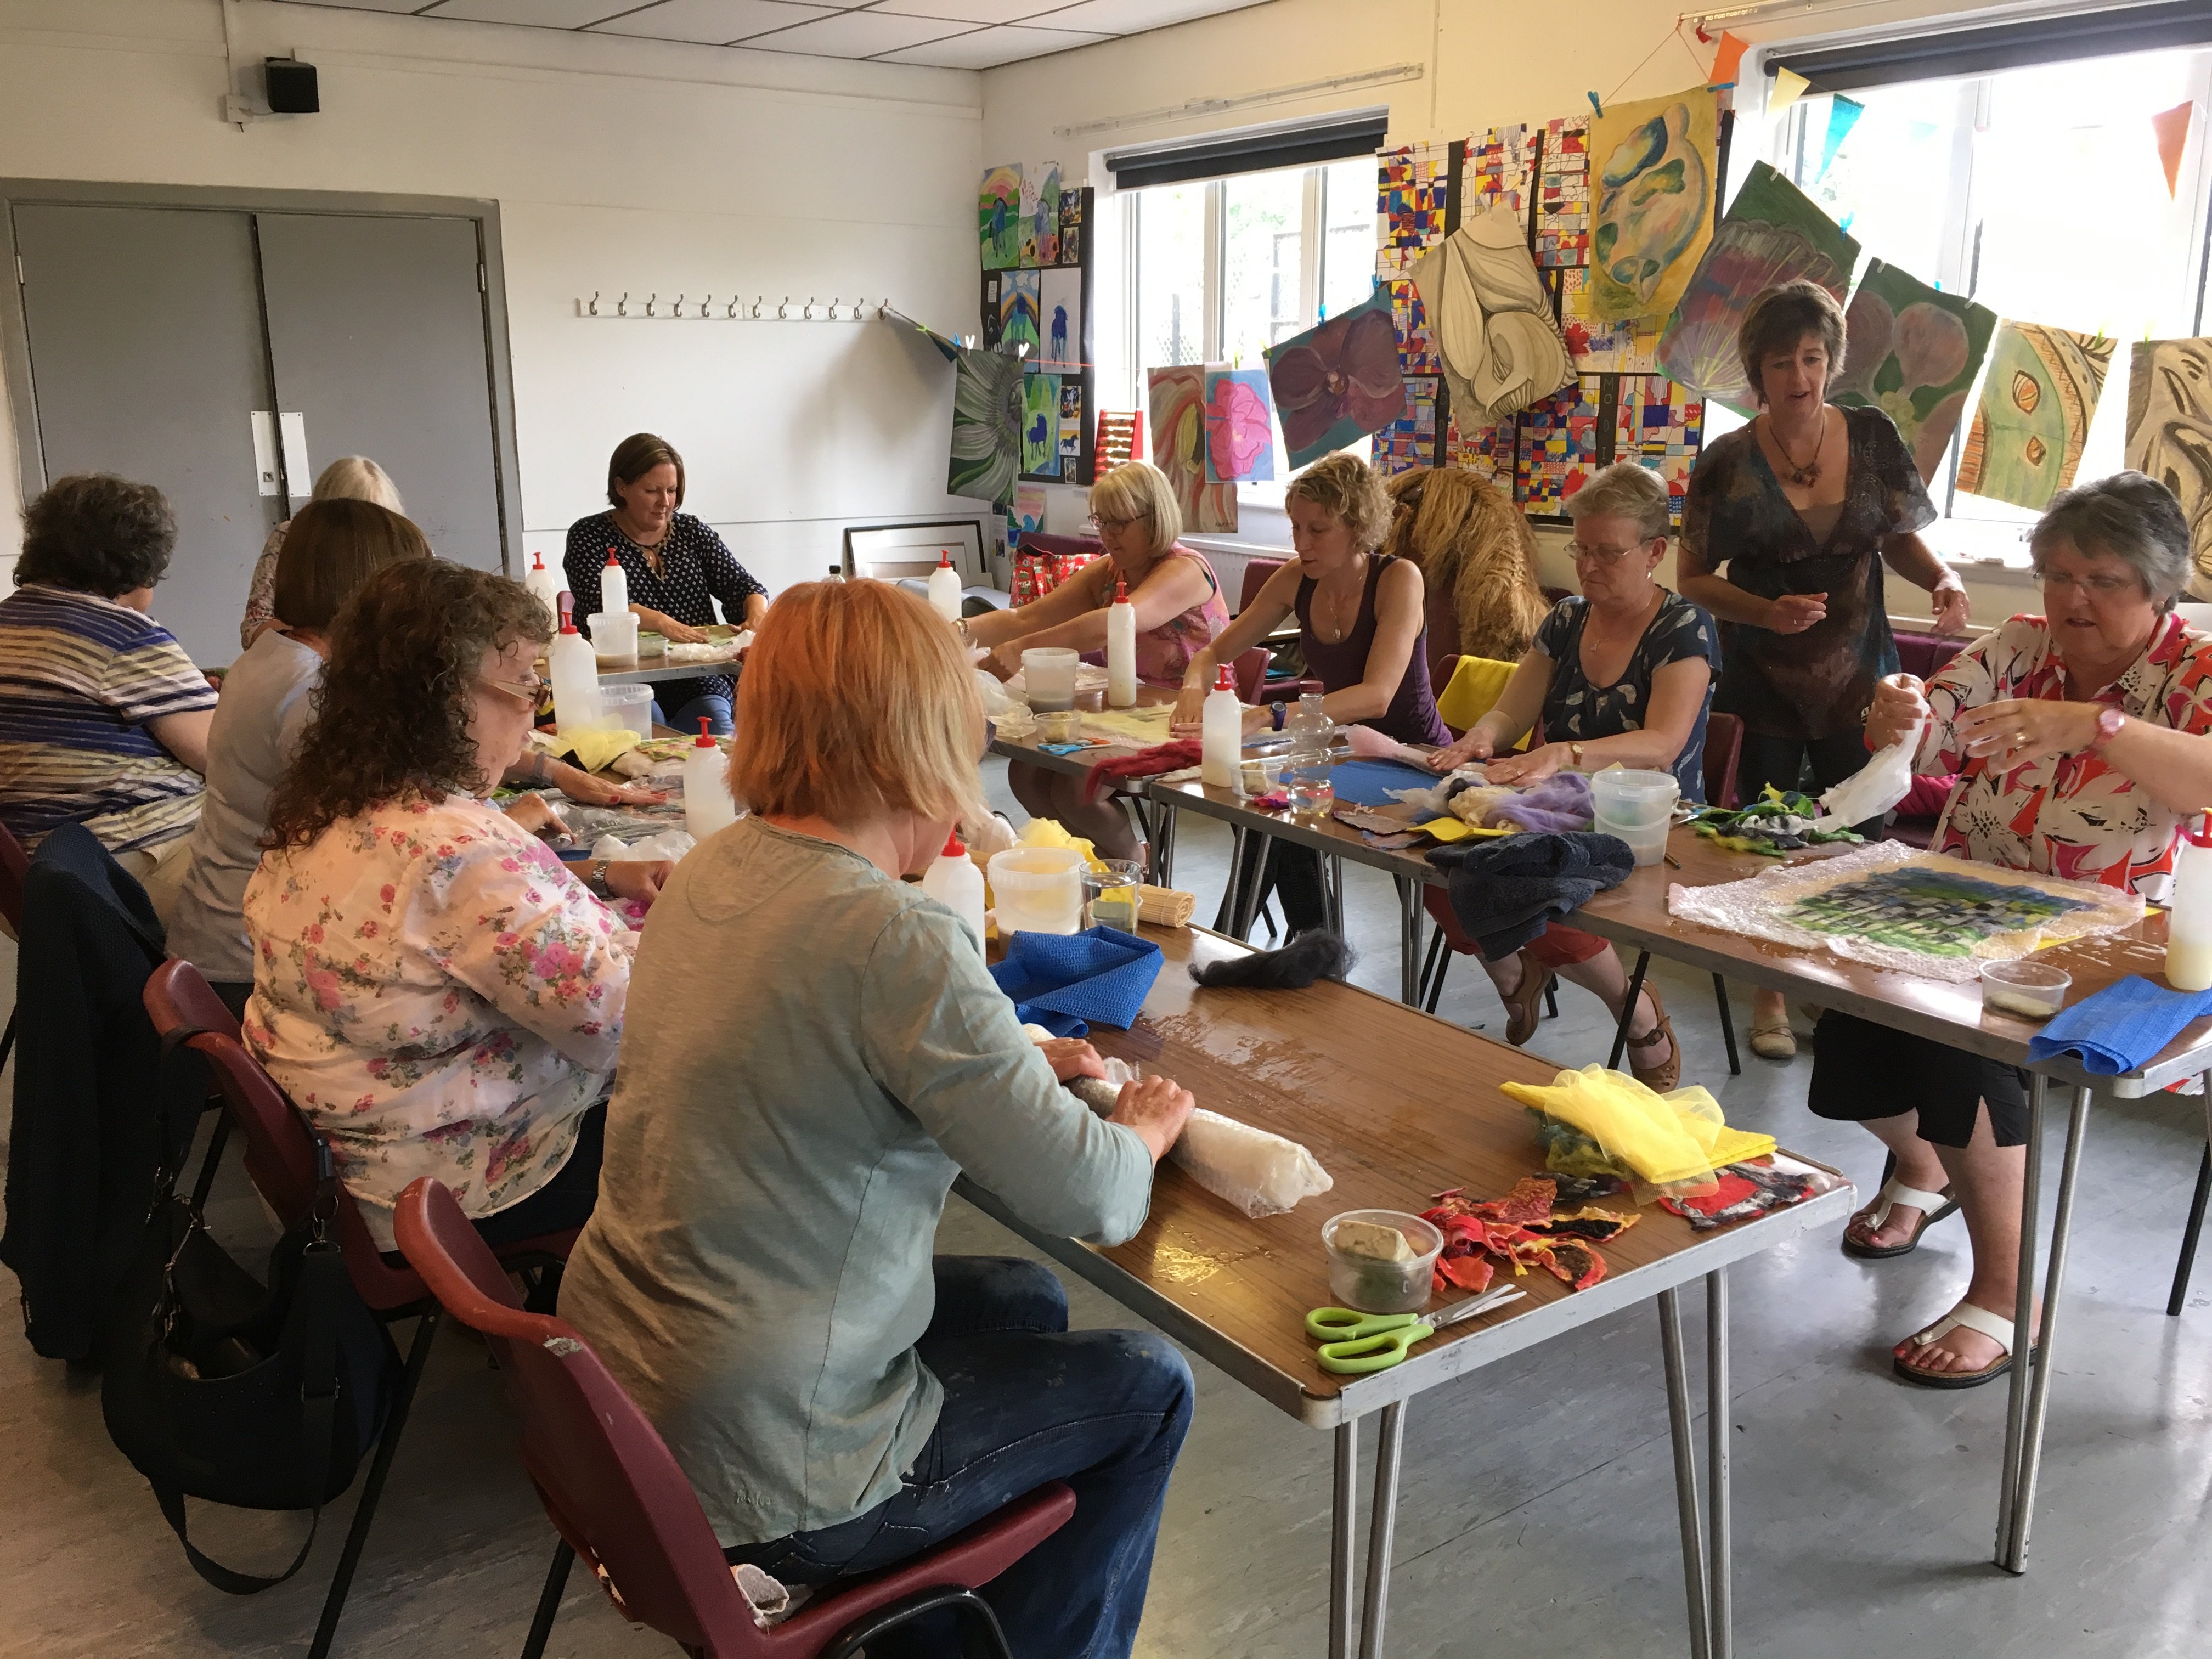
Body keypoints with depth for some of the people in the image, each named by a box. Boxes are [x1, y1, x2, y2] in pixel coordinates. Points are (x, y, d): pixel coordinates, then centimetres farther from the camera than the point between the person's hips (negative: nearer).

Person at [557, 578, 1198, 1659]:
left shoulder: (709, 875, -1)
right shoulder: (899, 942, -27)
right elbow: (1092, 1202, -21)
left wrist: (1010, 1067, 8)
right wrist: (1144, 1128, 1)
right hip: (753, 1479, -8)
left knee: (1024, 1304, 26)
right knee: (1147, 1388, 11)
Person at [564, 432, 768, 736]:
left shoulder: (692, 532, 16)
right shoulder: (589, 536, 5)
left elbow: (742, 586, 10)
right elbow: (599, 604, -12)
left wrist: (757, 613, -16)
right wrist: (662, 623, -29)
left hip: (698, 683, 3)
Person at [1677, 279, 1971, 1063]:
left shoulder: (1871, 437, -1)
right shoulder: (1729, 461, -7)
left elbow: (1904, 540, 9)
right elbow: (1692, 578, -3)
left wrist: (1944, 579, -12)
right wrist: (1767, 611, -19)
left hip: (1858, 675, 2)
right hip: (1763, 681, -1)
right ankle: (1769, 995, 25)